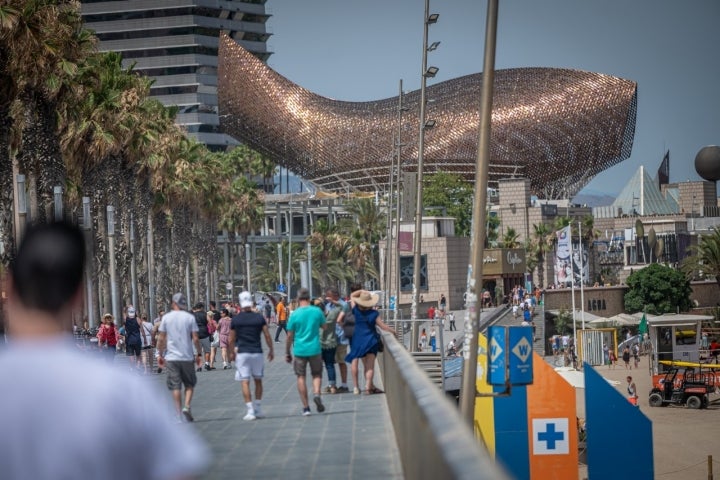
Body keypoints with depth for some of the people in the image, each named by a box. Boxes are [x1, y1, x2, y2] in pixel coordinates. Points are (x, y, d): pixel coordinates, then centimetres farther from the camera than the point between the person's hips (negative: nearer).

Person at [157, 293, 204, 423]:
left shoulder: (166, 317, 0)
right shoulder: (190, 317, -2)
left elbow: (161, 339, 0)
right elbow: (195, 339, -5)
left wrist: (161, 355, 10)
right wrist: (199, 354, 5)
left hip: (171, 357, 0)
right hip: (187, 357, 0)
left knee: (175, 387, 4)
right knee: (189, 384, 13)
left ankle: (179, 416, 2)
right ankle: (187, 407, -7)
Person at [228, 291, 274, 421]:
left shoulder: (235, 319, -1)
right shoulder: (259, 318, 0)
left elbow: (231, 339, 4)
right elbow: (267, 335, 0)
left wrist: (231, 353, 19)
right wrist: (271, 350, 12)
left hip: (242, 353, -2)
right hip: (257, 352, 2)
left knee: (245, 382, -1)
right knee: (258, 380, 15)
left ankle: (250, 411, -8)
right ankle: (258, 409, 16)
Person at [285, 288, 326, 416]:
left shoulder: (295, 314, -8)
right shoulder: (317, 311, -3)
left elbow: (290, 336, -4)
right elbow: (324, 326, 13)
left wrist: (287, 353, 5)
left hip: (299, 350, -1)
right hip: (315, 349, 1)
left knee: (301, 377, 8)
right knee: (317, 374, 15)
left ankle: (306, 407, 5)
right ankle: (316, 393, -14)